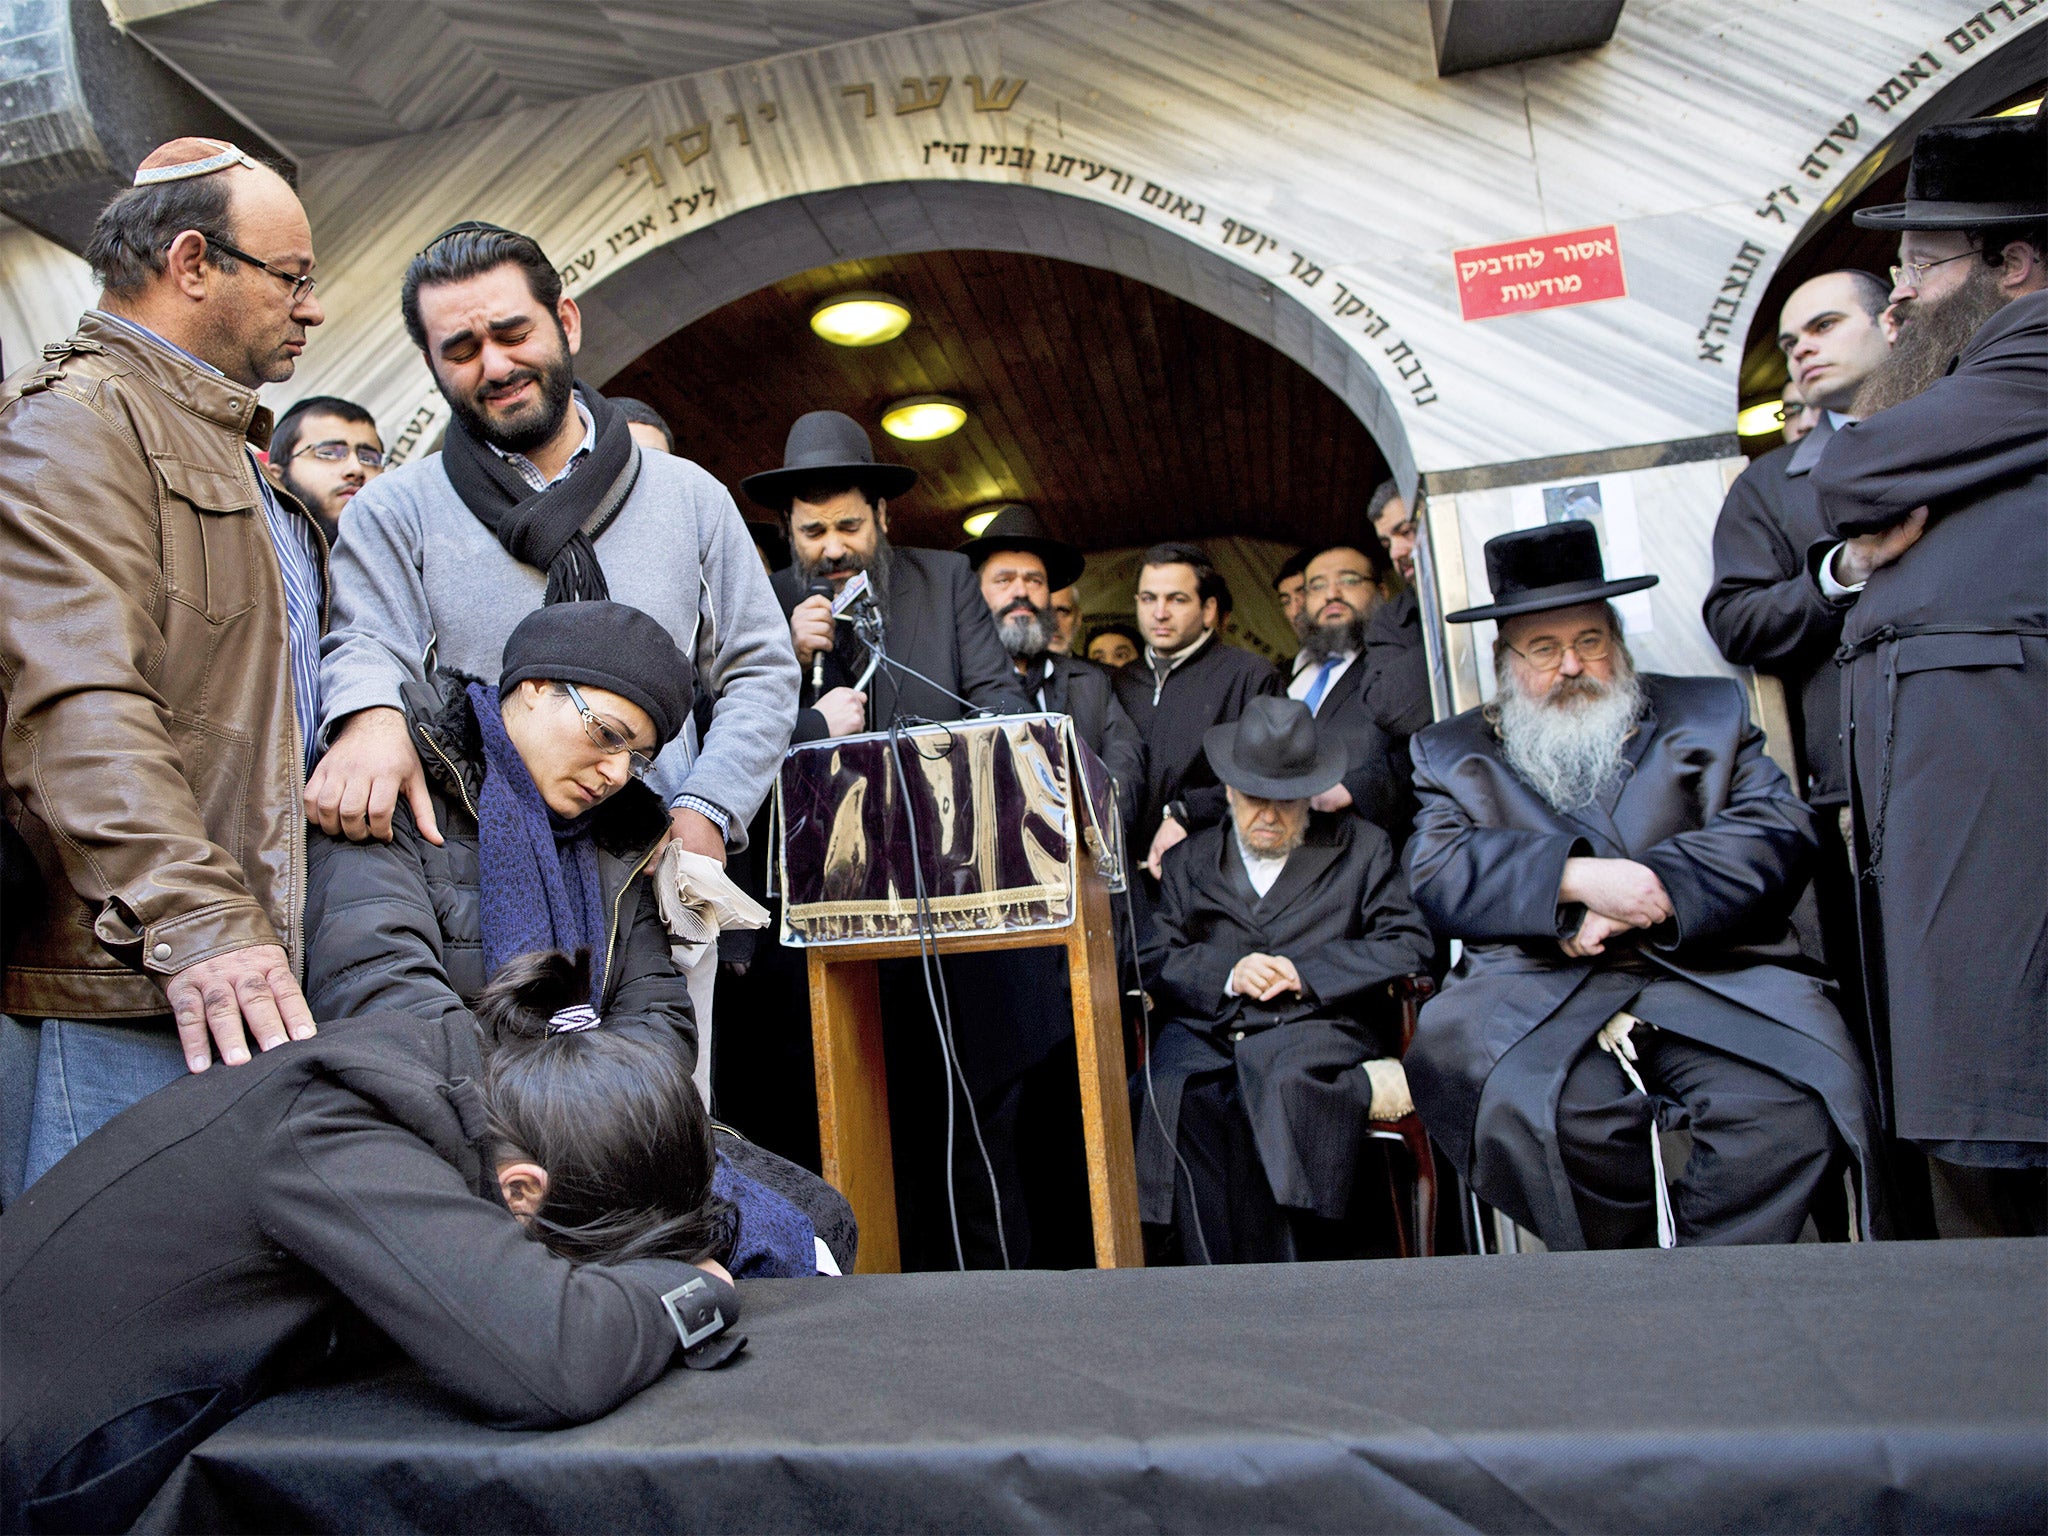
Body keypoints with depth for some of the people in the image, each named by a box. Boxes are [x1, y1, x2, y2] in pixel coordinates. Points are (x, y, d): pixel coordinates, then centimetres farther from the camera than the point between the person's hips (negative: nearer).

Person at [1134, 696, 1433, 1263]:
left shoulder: (1362, 847, 19)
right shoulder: (1188, 861, 24)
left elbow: (1409, 944, 7)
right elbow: (1158, 962, 15)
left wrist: (1306, 972, -5)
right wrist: (1227, 976, -5)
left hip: (1318, 1025, -2)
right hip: (1206, 1032, 2)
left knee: (1276, 1077, -38)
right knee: (1173, 1094, -32)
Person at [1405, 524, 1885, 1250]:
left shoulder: (1707, 713, 22)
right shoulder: (1451, 752, 19)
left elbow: (1779, 831, 6)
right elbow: (1437, 875, 1)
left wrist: (1647, 893, -11)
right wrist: (1577, 877, -15)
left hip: (1708, 974, 1)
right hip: (1536, 993, -1)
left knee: (1793, 1099, -29)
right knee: (1530, 1105, -32)